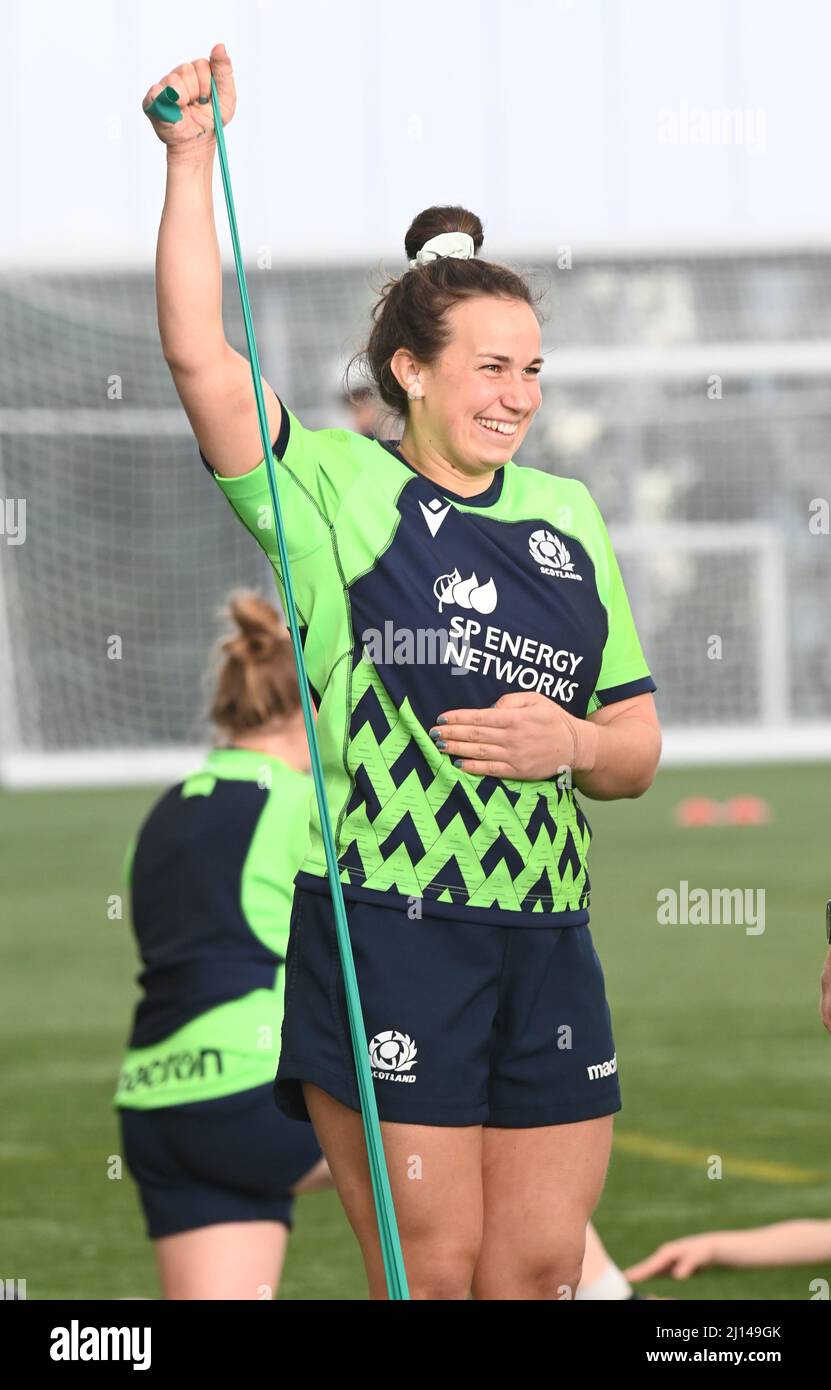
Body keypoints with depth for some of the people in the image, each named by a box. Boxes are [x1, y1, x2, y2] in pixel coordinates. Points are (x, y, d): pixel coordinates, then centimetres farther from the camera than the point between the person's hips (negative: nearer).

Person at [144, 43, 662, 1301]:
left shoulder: (570, 520, 15)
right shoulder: (338, 490, 2)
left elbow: (638, 749, 19)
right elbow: (201, 357, -13)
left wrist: (571, 742, -4)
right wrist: (192, 159, -15)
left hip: (547, 946, 5)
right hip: (385, 933, -5)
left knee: (539, 1271, 3)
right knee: (430, 1270, -4)